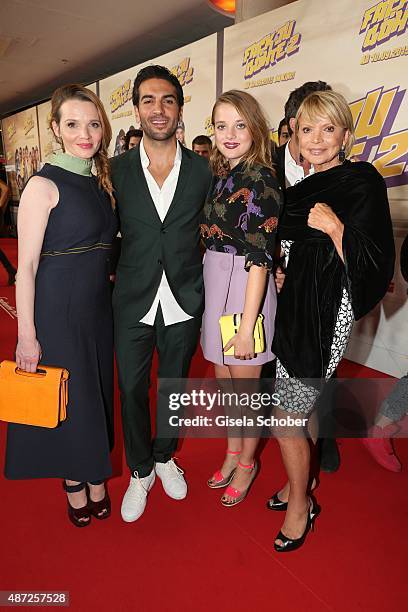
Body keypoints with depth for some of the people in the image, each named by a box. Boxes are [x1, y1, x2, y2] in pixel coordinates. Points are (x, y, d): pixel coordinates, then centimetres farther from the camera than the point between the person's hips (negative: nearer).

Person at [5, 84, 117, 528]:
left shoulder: (101, 180, 8)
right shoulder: (44, 185, -13)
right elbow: (26, 267, -14)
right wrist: (26, 336, -16)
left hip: (98, 305, 7)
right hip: (57, 307, -6)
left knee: (97, 391, 17)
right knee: (67, 396, 8)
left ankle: (95, 477, 39)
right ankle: (74, 484, 33)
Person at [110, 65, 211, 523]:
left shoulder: (202, 169, -2)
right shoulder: (116, 170, -3)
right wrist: (113, 270, 0)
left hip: (183, 302, 1)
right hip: (133, 302, 0)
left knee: (174, 384, 17)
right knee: (131, 389, 11)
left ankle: (165, 457, 43)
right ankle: (140, 472, 36)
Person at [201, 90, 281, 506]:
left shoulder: (260, 180, -14)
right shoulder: (219, 176, 9)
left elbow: (260, 259, -18)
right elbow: (213, 240, 12)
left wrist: (247, 327, -19)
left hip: (246, 290, -7)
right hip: (214, 287, 7)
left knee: (246, 385, 10)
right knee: (224, 379, 19)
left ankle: (247, 463, 34)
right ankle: (233, 452, 41)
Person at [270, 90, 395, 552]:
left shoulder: (362, 182, -10)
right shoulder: (301, 187, 11)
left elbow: (372, 267, -17)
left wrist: (335, 227, -26)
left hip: (322, 317, -7)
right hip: (289, 310, 7)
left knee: (285, 417, 2)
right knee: (292, 410, 17)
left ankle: (300, 505, 28)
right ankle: (298, 484, 41)